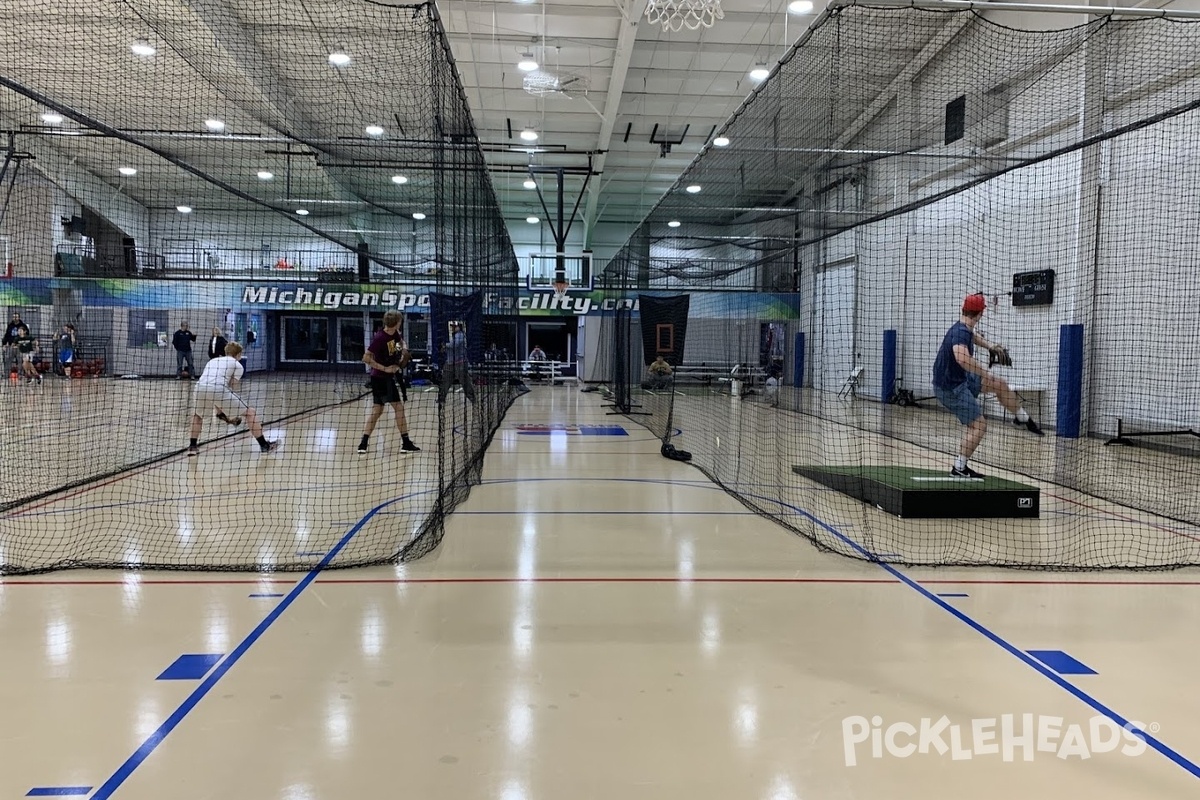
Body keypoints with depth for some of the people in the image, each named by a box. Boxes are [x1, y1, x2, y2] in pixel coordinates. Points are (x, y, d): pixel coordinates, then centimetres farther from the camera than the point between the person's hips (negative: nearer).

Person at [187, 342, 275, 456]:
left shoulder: (212, 361, 34)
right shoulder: (238, 365, 18)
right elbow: (231, 387, 10)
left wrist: (220, 412, 42)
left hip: (199, 389, 5)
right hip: (219, 390, -5)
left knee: (197, 415, 37)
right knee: (250, 413, 10)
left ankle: (192, 446, 30)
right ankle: (264, 445, 10)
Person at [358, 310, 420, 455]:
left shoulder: (394, 334, 3)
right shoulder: (379, 338, -21)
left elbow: (401, 341, 27)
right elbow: (366, 358, -23)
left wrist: (404, 349, 6)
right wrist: (385, 368, -23)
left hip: (388, 378, 9)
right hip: (381, 379, -9)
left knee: (376, 410, 11)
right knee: (399, 408, -5)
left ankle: (364, 444, 13)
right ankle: (406, 443, 1)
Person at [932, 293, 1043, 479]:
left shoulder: (964, 329, 2)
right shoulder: (960, 333, -28)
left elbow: (973, 335, 30)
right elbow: (962, 358, -49)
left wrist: (989, 346, 16)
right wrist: (986, 374, -41)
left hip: (961, 379, 10)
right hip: (951, 388, -10)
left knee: (1000, 385, 19)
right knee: (979, 426, -10)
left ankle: (1023, 418, 41)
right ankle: (959, 468, -4)